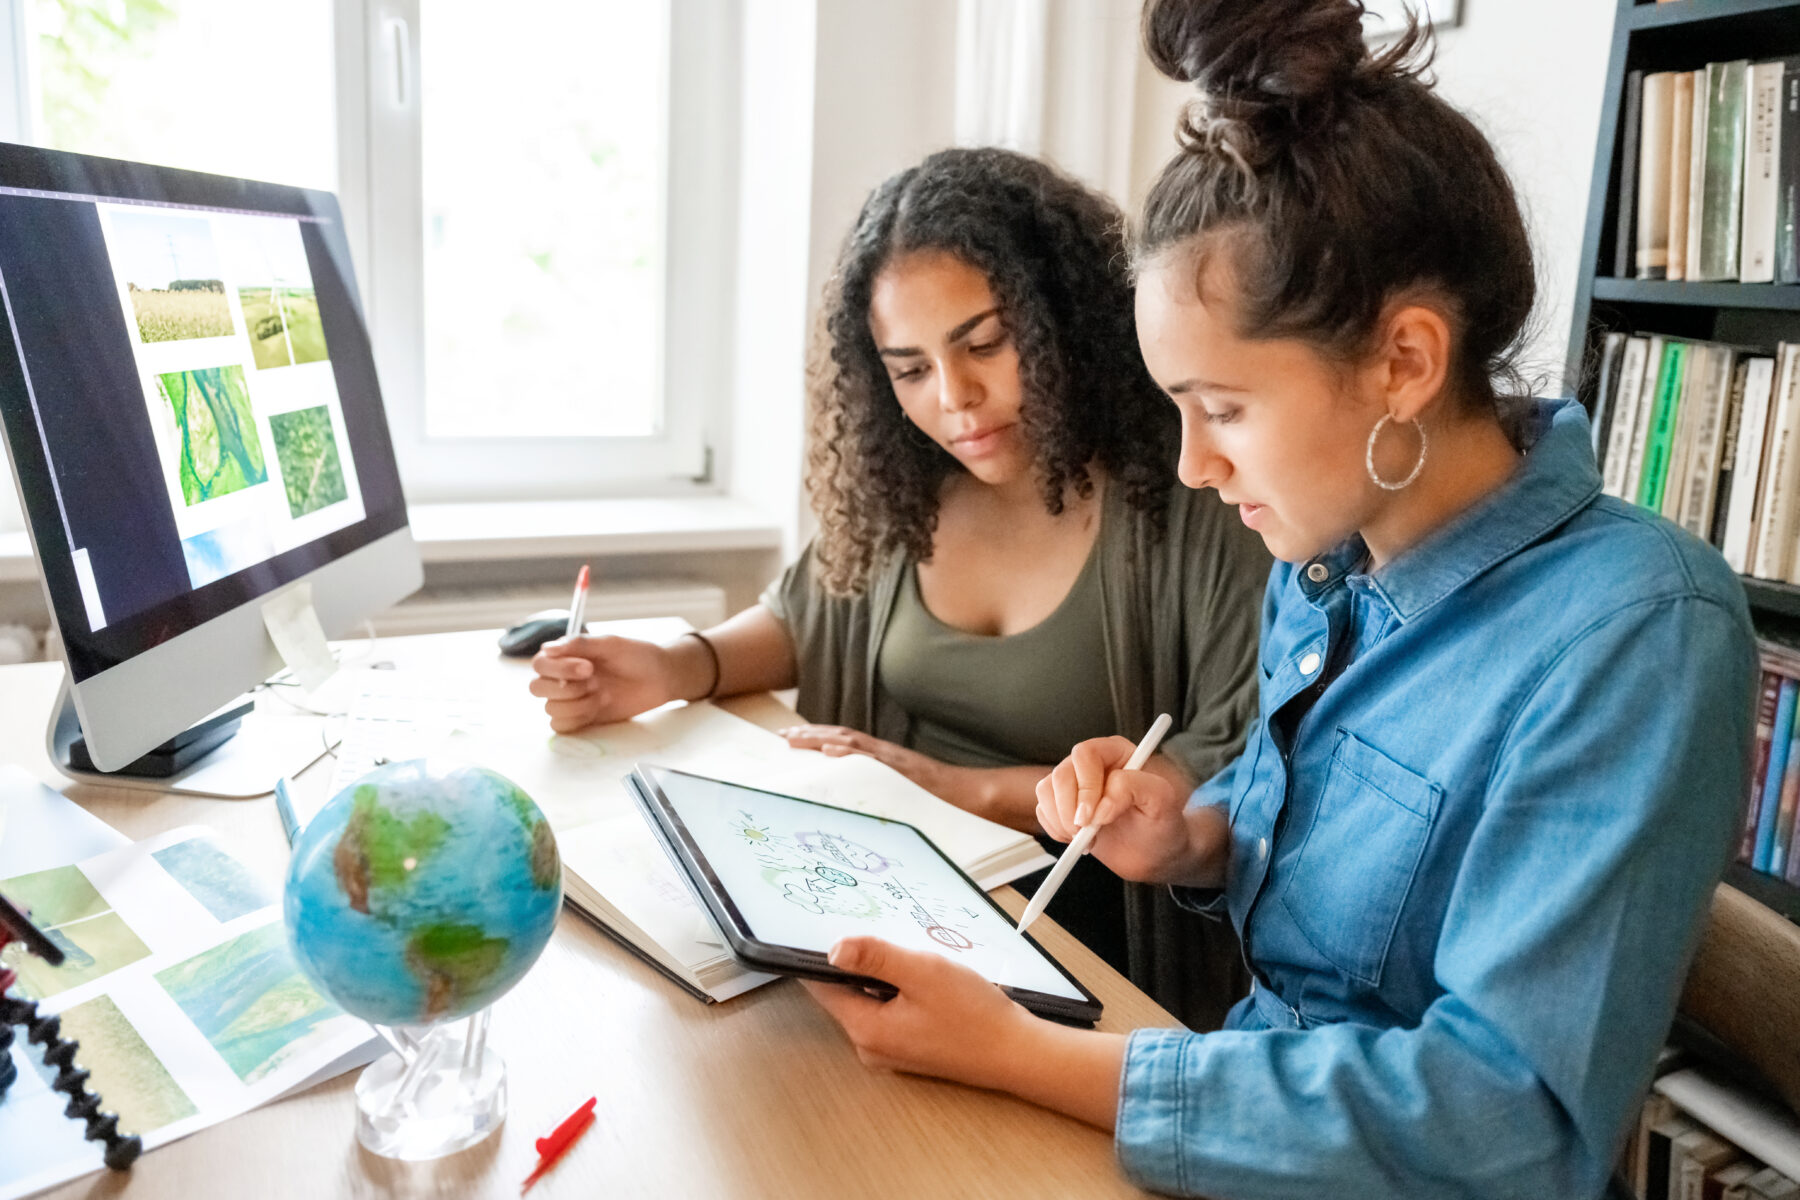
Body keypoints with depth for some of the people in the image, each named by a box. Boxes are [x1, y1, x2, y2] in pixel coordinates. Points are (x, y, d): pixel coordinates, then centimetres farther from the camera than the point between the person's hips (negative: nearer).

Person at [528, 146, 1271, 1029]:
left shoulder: (1191, 499, -13)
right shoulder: (902, 486, 4)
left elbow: (1239, 774, -15)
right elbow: (806, 616, 21)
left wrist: (970, 790, -16)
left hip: (1074, 924, -6)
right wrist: (675, 670, 0)